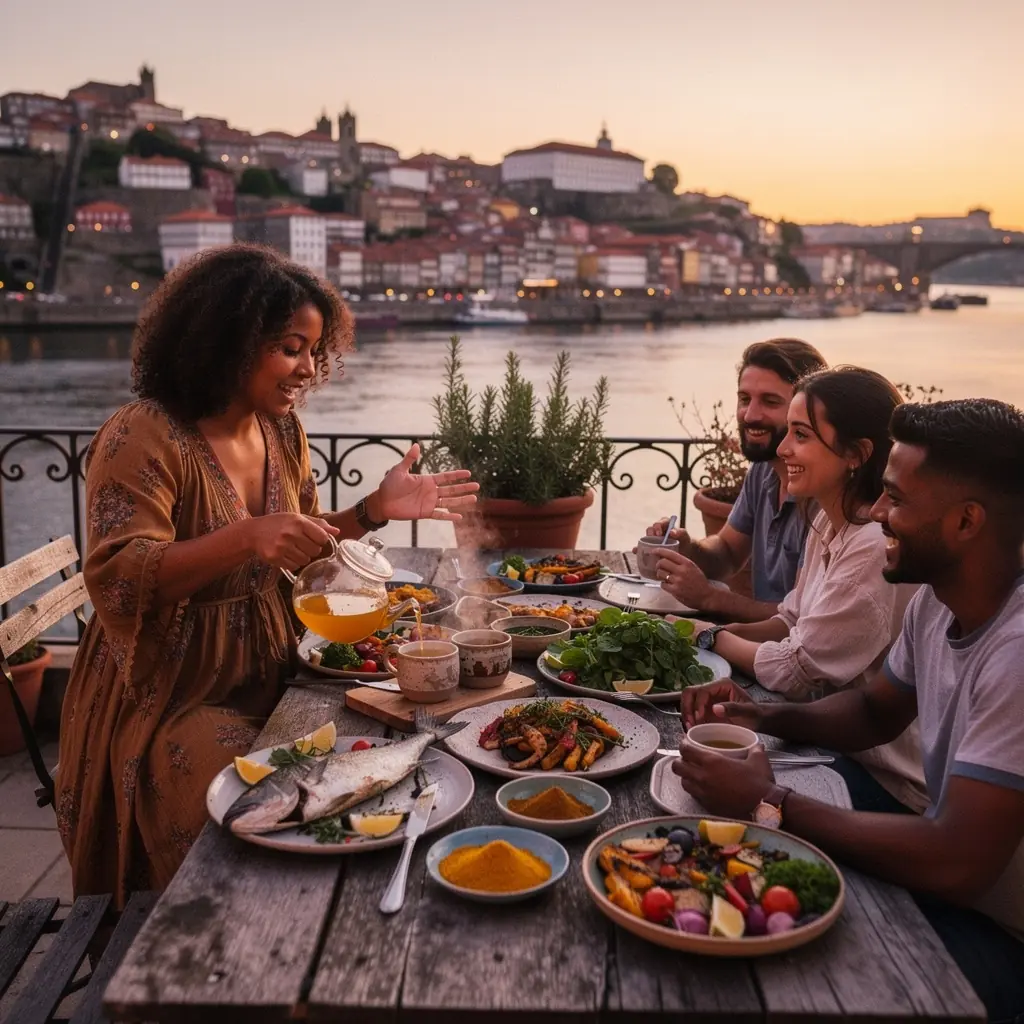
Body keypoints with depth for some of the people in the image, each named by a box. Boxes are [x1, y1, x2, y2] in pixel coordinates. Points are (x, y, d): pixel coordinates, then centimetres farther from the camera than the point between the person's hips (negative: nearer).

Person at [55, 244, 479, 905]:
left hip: (271, 682, 7)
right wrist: (246, 537, -39)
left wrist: (376, 510, -1)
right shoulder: (143, 438, -16)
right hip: (171, 702, -7)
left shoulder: (282, 431, 6)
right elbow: (116, 580, -25)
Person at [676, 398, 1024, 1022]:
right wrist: (765, 717, -6)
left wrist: (770, 803, -24)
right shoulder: (935, 601, -4)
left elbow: (955, 863, -33)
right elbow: (877, 712, 13)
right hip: (955, 871, 8)